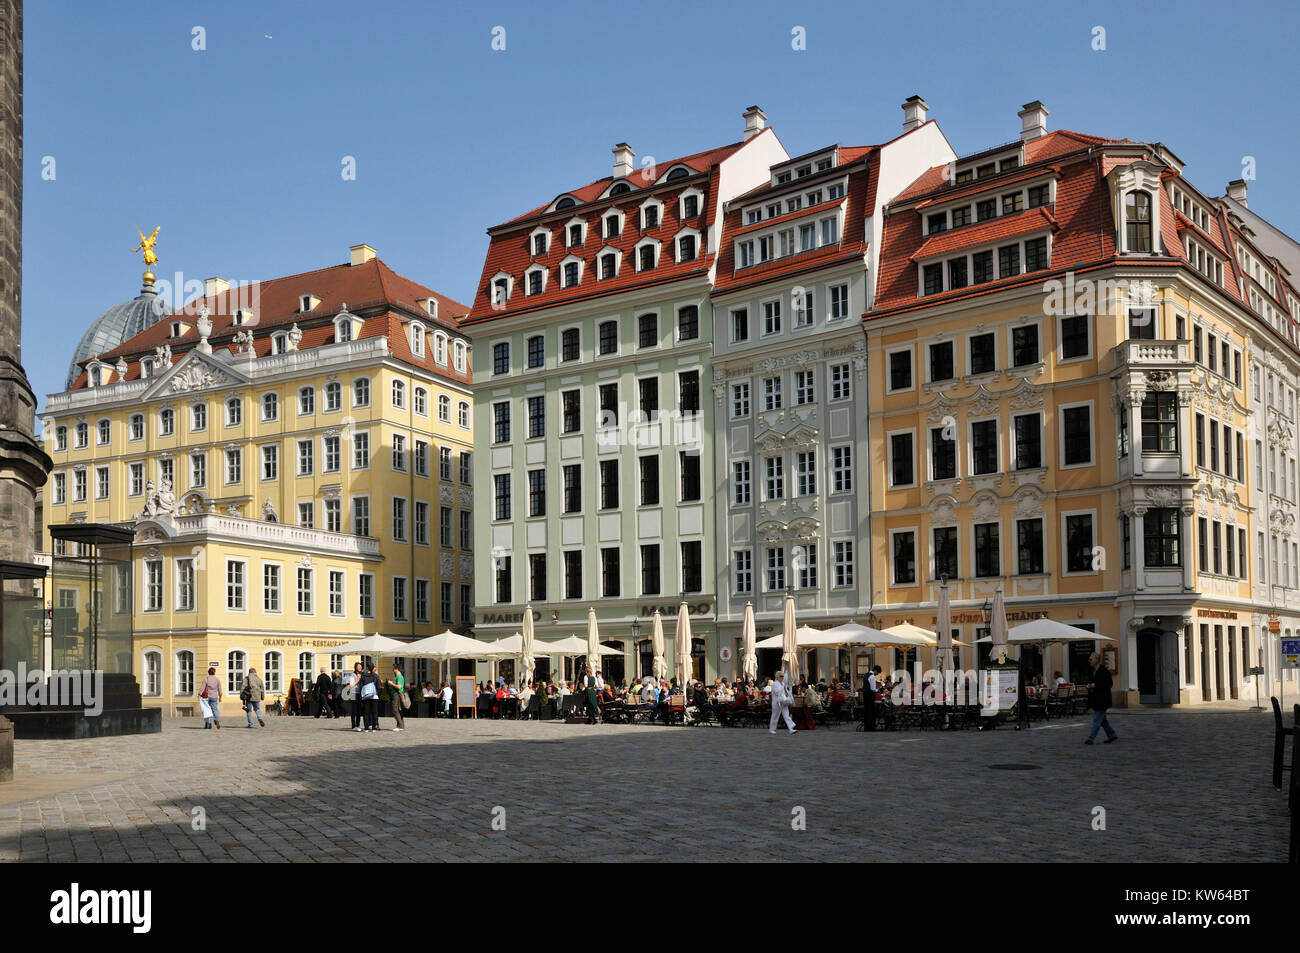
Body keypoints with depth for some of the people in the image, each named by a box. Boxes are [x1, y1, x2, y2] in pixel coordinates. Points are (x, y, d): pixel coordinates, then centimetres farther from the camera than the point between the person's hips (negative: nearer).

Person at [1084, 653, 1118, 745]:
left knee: (1097, 719, -7)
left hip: (1101, 700, -9)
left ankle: (1090, 738, -8)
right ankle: (1112, 735, 25)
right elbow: (1090, 681, 26)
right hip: (1095, 699, 9)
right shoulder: (1093, 671, 13)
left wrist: (1095, 685, -21)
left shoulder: (1104, 671, -14)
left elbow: (1108, 684, -18)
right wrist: (1089, 685, 2)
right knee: (1102, 719, 15)